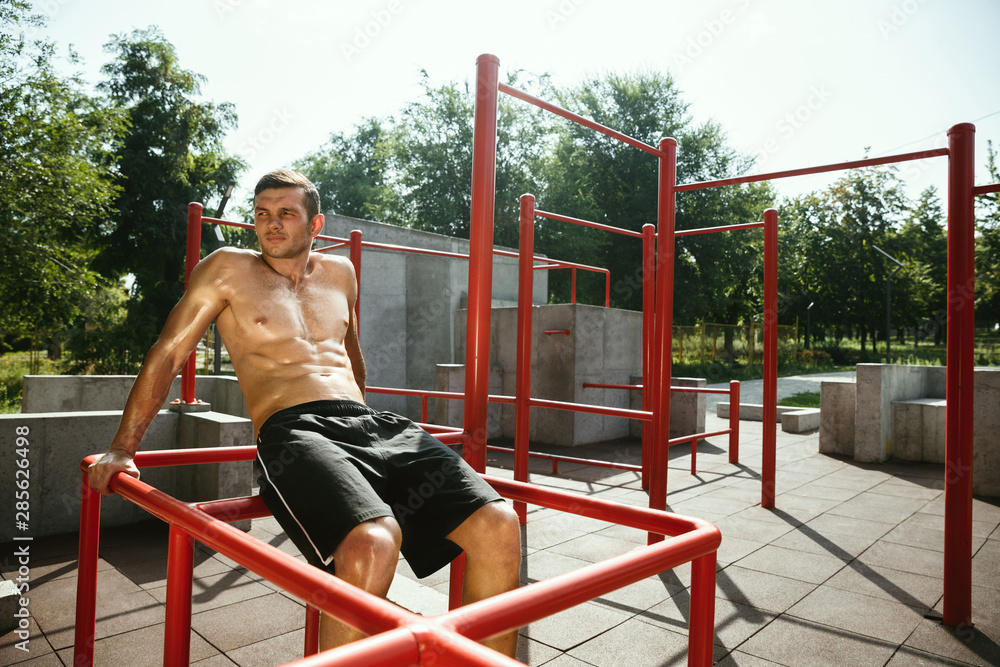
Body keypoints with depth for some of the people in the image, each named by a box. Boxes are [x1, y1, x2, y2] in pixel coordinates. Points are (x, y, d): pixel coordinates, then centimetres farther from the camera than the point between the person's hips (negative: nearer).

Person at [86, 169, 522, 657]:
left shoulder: (339, 274, 22)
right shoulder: (228, 269, 10)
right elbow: (167, 354, 11)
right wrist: (122, 449, 10)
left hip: (372, 424, 5)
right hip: (293, 431, -4)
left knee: (497, 524, -17)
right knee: (372, 543, -38)